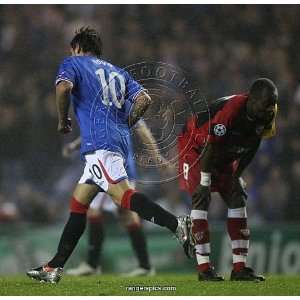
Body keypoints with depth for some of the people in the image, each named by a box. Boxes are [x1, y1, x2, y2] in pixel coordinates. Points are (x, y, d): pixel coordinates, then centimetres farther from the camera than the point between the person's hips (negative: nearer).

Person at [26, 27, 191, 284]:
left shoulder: (73, 63, 9)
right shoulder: (117, 71, 26)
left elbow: (63, 88, -14)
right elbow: (144, 99, 13)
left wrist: (63, 121, 1)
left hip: (99, 141, -8)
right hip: (120, 142, 8)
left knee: (122, 194, -23)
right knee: (78, 203, 12)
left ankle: (177, 224, -40)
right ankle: (55, 268, 14)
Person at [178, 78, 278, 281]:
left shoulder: (264, 117, -13)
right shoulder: (231, 110, -37)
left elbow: (250, 150, 1)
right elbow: (210, 147, -32)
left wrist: (236, 176, -1)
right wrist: (204, 182, -27)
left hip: (225, 156, 8)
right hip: (196, 148, -8)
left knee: (237, 199, -1)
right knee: (201, 198, -19)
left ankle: (240, 267, 0)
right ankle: (204, 268, -18)